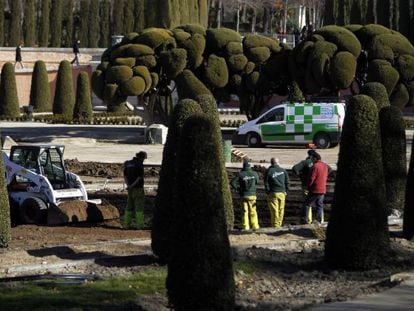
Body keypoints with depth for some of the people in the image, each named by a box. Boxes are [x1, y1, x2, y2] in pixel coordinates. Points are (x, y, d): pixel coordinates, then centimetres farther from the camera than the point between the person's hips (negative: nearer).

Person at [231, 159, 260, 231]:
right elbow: (257, 181, 15)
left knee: (245, 212, 5)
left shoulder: (240, 174, -9)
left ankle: (246, 227, 2)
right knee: (253, 212, 10)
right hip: (252, 195, 1)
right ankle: (255, 226, 9)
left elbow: (232, 183, -11)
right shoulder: (254, 174, -5)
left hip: (244, 195, -1)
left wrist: (237, 188, 5)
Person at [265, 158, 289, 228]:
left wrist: (268, 192, 5)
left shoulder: (268, 171, -3)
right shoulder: (283, 171, 8)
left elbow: (266, 183, -3)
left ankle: (275, 225, -5)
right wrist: (286, 191, 16)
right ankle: (279, 224, 12)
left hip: (273, 193, -3)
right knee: (281, 210, 9)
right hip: (282, 193, 3)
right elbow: (287, 182, 10)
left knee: (274, 210, -3)